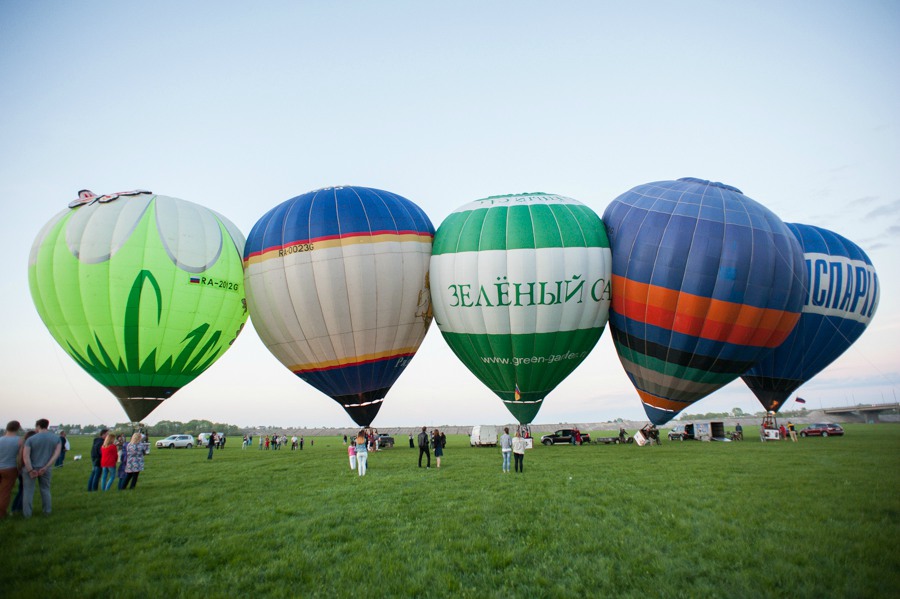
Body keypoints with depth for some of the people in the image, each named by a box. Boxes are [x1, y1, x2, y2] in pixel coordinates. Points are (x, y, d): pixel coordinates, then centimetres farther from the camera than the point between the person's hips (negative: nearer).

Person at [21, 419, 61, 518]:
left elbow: (25, 455, -19)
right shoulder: (56, 438, -2)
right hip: (46, 469, 3)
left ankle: (27, 513, 14)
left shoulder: (31, 439, -12)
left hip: (31, 468, -3)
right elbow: (57, 454, -10)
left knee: (28, 490, 10)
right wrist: (45, 467, -12)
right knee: (45, 489, 16)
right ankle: (47, 510, 21)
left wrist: (30, 471, -17)